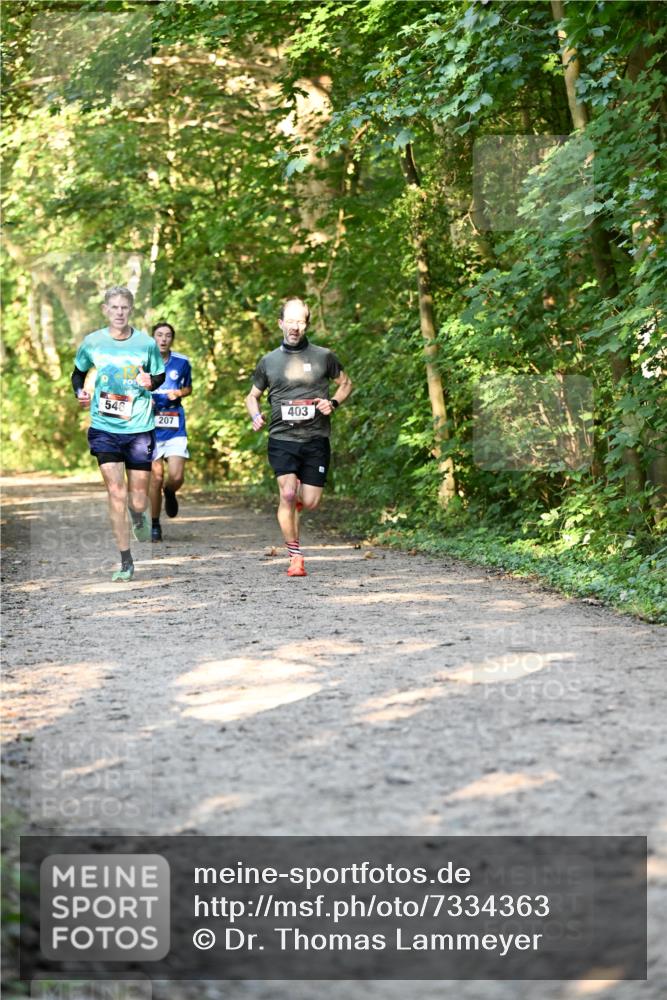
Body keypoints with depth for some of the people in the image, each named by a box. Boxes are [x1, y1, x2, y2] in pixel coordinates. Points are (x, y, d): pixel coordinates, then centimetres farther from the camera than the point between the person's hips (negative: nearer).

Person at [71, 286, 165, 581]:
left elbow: (160, 377, 11)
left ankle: (138, 517, 43)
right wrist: (80, 394, -5)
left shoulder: (146, 343, -3)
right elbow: (78, 373, 15)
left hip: (139, 428, 0)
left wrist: (150, 381, -12)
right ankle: (125, 561, 1)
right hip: (104, 428, 0)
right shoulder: (92, 343, -1)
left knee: (138, 500, 4)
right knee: (116, 492, -8)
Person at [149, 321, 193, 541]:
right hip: (151, 426, -1)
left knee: (176, 477, -11)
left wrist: (179, 393, -3)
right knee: (156, 477, -3)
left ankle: (170, 492, 27)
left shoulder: (182, 362, 5)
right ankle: (155, 525, 12)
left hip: (175, 427, 1)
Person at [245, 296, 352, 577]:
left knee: (310, 502, -2)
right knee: (287, 492, -18)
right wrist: (255, 416, -3)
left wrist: (333, 403, -2)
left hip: (316, 440, 0)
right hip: (282, 438, 0)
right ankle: (295, 557, -9)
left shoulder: (323, 357, 4)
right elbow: (252, 396, 19)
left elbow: (345, 383, 18)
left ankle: (294, 501, 38)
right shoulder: (269, 361, 7)